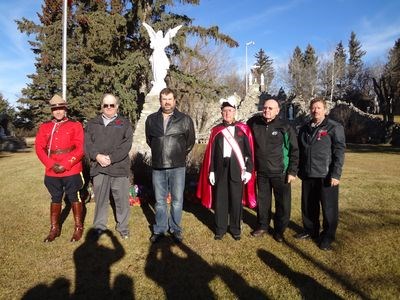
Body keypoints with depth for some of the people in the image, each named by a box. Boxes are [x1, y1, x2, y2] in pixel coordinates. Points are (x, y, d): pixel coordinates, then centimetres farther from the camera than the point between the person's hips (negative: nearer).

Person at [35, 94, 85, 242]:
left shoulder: (75, 125, -3)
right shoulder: (44, 127, 7)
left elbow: (80, 149, -10)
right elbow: (39, 148, 1)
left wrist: (65, 165, -16)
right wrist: (52, 165, -11)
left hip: (72, 171, -3)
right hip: (52, 172, 3)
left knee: (74, 198, 7)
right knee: (55, 199, 15)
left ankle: (78, 228, 21)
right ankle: (54, 229, 29)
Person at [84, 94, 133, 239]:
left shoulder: (124, 123, 6)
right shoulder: (92, 123, 14)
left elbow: (126, 144, -6)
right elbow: (87, 143, 4)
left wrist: (111, 158, -15)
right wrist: (97, 156, -14)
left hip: (119, 167, -2)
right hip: (98, 168, 2)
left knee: (122, 200, 3)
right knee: (100, 199, 12)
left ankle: (123, 227, 19)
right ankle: (99, 227, 27)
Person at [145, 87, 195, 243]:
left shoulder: (185, 120, -2)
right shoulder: (151, 119, 5)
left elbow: (190, 142, 8)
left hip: (177, 167, -2)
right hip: (158, 167, 2)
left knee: (177, 200, 6)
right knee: (159, 201, 12)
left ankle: (175, 229, 22)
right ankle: (159, 229, 26)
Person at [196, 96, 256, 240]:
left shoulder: (243, 129, 1)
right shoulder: (216, 130, 5)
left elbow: (249, 151, 0)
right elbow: (211, 152, 5)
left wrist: (248, 170, -6)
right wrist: (211, 171, 1)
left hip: (237, 169, -1)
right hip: (220, 169, 1)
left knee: (236, 200, 7)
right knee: (220, 200, 8)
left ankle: (235, 228, 24)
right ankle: (220, 228, 23)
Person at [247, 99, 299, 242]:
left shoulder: (284, 127, -8)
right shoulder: (254, 123, 0)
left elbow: (294, 150, -6)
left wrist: (292, 171, -10)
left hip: (280, 172, -3)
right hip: (261, 172, 3)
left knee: (283, 203, 6)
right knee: (262, 201, 15)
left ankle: (279, 230, 24)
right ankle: (263, 225, 33)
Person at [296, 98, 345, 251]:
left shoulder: (335, 127, -5)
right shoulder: (304, 129, 12)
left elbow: (339, 152, -10)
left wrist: (336, 174, -16)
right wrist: (300, 170, 12)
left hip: (326, 176, -5)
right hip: (307, 175, 5)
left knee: (329, 208, 5)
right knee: (308, 206, 15)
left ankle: (327, 237, 20)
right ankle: (310, 230, 33)